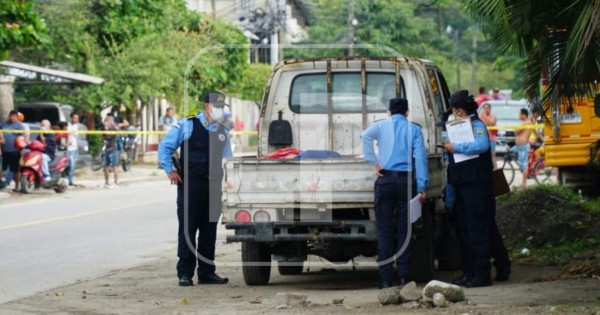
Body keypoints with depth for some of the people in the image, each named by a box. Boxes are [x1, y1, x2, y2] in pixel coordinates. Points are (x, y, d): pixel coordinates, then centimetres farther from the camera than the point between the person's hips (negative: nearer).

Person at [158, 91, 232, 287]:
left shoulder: (223, 132, 15)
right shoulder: (187, 126, 1)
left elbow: (227, 160, 21)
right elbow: (165, 146, 4)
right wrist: (169, 170, -3)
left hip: (213, 188, 4)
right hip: (189, 184, -4)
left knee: (209, 231, 8)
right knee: (187, 230, -3)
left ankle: (206, 272, 14)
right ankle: (185, 273, 1)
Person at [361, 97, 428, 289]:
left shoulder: (381, 126, 7)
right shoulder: (414, 129, 7)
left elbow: (365, 136, -13)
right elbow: (420, 157, -1)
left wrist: (374, 162, -8)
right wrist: (421, 187, -2)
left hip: (385, 180, 0)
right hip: (406, 180, 0)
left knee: (385, 231, 3)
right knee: (404, 230, 6)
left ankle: (386, 279, -1)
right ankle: (403, 277, 2)